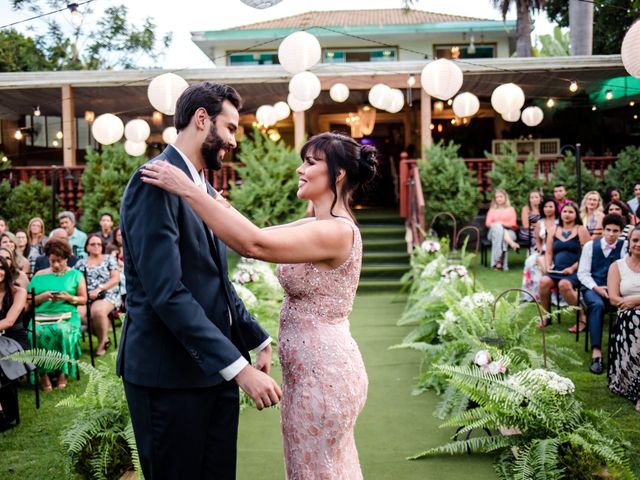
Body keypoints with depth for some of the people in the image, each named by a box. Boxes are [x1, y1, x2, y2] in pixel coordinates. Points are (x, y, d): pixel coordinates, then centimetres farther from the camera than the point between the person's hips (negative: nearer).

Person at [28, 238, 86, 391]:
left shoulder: (75, 274, 13)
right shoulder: (39, 275, 15)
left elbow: (83, 299, 9)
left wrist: (69, 297, -9)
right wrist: (42, 297, -8)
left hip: (67, 315, -1)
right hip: (42, 315, 1)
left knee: (63, 331, -35)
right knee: (38, 333, -33)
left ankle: (63, 371, -18)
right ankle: (43, 373, -20)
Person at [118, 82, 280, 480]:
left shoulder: (206, 190, 14)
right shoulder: (155, 182, -15)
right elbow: (167, 292, -24)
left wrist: (258, 339, 13)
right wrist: (239, 366, -26)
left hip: (214, 368, 8)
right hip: (170, 375, -8)